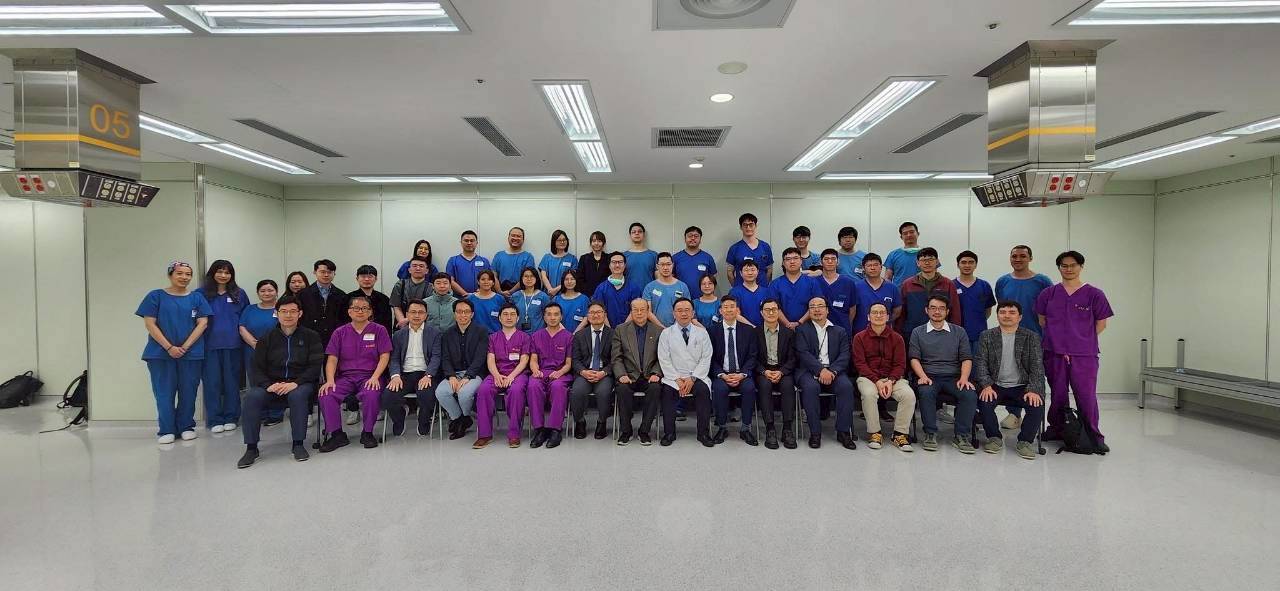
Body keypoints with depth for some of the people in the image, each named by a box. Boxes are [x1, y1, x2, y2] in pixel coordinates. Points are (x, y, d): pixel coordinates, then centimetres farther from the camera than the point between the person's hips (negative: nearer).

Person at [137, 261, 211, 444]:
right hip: (161, 352, -1)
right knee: (164, 393, 2)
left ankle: (187, 427, 17)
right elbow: (149, 324, -3)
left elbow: (203, 323, 1)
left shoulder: (197, 297, 7)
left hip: (191, 353, 1)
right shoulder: (156, 296, 3)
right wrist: (169, 347, -12)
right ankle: (167, 430, 11)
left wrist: (185, 346, -10)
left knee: (188, 392, 5)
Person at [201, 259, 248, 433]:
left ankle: (231, 418, 15)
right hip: (210, 345, -1)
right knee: (212, 382, 1)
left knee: (232, 381, 6)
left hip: (233, 345, 1)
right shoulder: (202, 293, 4)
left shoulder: (239, 294, 9)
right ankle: (215, 420, 9)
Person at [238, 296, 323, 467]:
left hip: (301, 384, -2)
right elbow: (256, 367, 5)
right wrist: (268, 385, -16)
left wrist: (295, 383, -20)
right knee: (252, 397, -27)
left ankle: (298, 444, -24)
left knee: (297, 395, -35)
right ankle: (251, 448, -19)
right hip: (271, 384, 2)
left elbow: (315, 366, -4)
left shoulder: (310, 336, 5)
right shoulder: (267, 337, 11)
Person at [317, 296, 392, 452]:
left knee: (371, 395, -34)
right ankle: (336, 434, -11)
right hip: (345, 377, 3)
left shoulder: (379, 330, 8)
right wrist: (330, 380, -10)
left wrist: (375, 377, -14)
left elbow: (384, 357, 1)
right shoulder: (340, 332, 14)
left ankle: (367, 433, -12)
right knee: (326, 395, -26)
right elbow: (332, 359, 7)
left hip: (369, 376, -2)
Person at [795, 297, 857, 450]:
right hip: (810, 371, -2)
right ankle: (815, 432, -22)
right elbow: (803, 354, -4)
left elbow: (844, 356, 5)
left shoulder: (840, 332, 18)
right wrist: (820, 370, -19)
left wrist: (832, 371, -15)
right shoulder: (802, 330, 11)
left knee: (846, 386, -28)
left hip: (833, 371, 2)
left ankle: (843, 431, -17)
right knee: (810, 387, -34)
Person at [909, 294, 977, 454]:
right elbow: (914, 358, 5)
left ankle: (961, 436, -16)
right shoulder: (918, 332, 13)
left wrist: (964, 378, -8)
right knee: (926, 392, -34)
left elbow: (966, 358, 10)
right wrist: (923, 376, -13)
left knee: (970, 394, -28)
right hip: (929, 376, -1)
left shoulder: (959, 331, 17)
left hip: (953, 377, 2)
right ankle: (930, 434, -21)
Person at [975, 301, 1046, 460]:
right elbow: (980, 363, 0)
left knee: (1037, 405, -28)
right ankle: (995, 438, -5)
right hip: (995, 386, 0)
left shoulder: (1032, 337, 6)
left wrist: (1033, 390, -16)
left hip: (1021, 387, 0)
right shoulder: (986, 336, 8)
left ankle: (1025, 441, -4)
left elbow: (1037, 366, -1)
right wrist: (986, 385, -16)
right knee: (984, 401, -29)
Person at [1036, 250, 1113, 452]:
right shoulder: (1048, 294, 6)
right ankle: (1056, 430, 24)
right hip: (1054, 353, 2)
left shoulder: (1094, 295, 1)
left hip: (1084, 354, -2)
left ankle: (1094, 435, 10)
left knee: (1086, 396, -4)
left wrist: (1082, 339, 2)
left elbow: (1101, 324, 6)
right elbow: (1042, 321, 13)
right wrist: (1059, 337, 5)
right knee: (1058, 395, 11)